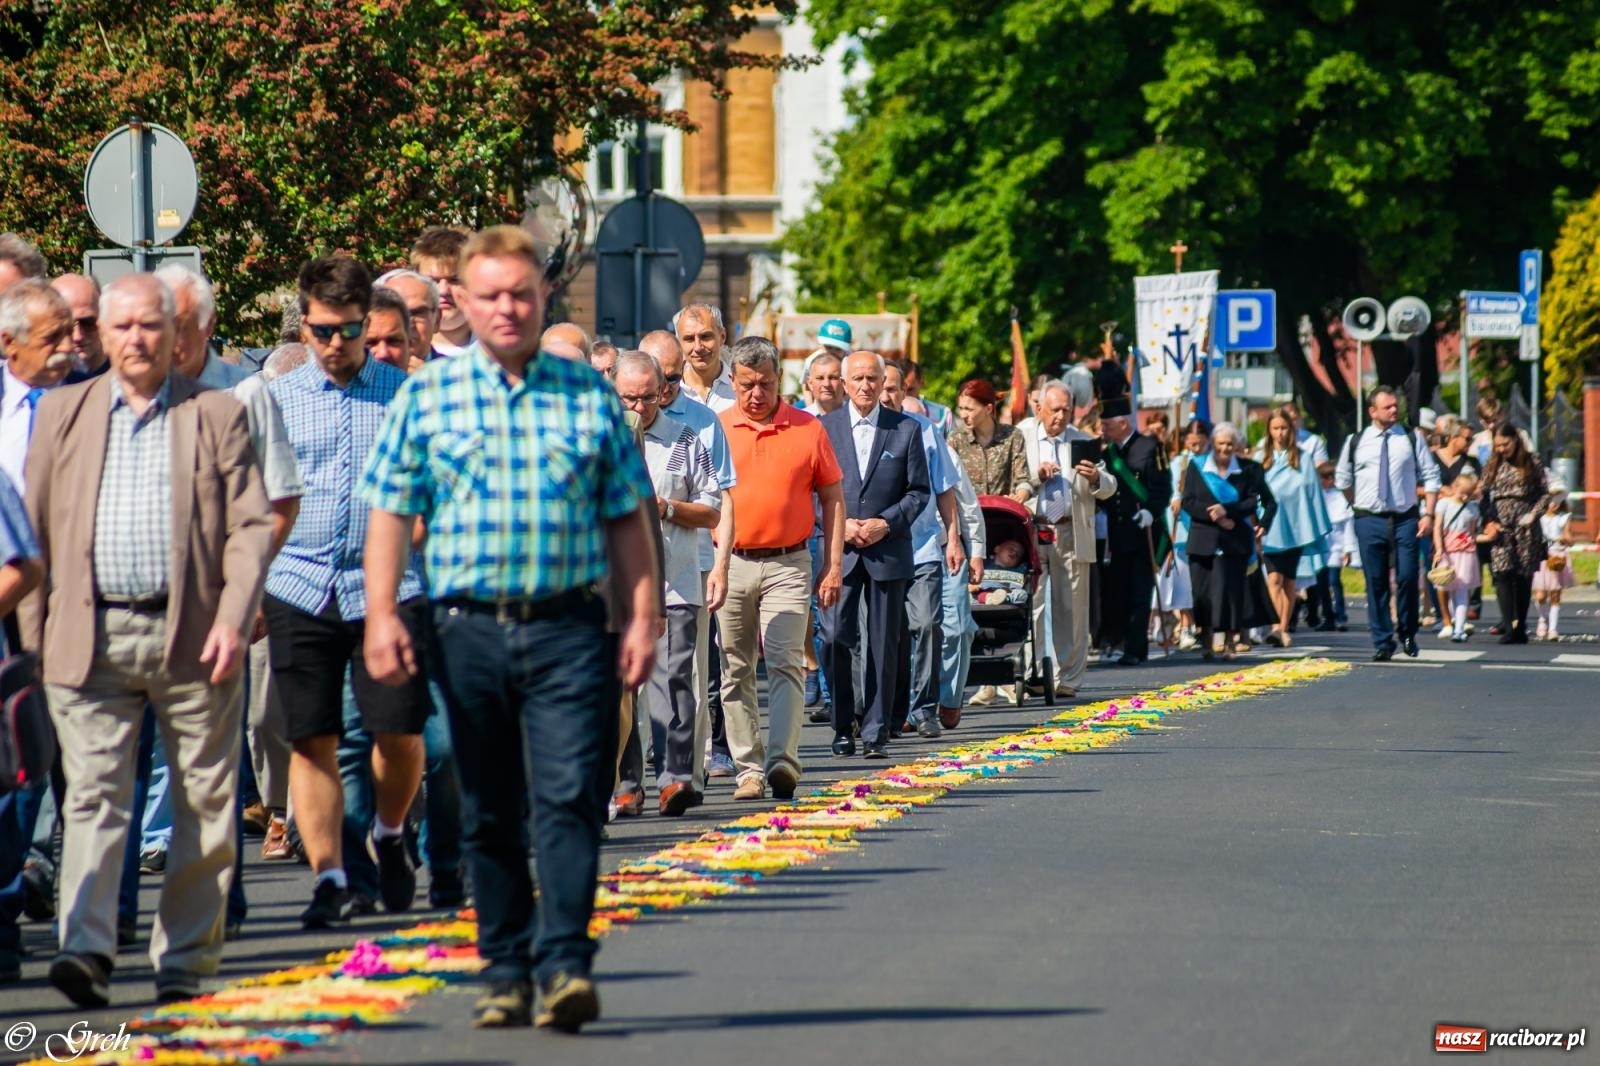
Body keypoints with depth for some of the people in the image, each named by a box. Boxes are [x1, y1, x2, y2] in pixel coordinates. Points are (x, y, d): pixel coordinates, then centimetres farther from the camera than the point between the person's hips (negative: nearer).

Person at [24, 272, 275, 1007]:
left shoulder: (217, 415, 7)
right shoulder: (64, 413, 13)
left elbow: (251, 526, 3)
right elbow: (36, 527, 11)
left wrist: (233, 620, -11)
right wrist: (33, 635, 4)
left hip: (193, 637, 0)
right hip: (91, 637, 1)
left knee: (204, 803, 3)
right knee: (92, 795, -9)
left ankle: (185, 959, 11)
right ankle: (85, 950, -18)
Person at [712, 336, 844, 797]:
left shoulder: (808, 429, 4)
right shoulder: (716, 429, 3)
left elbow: (833, 498, 9)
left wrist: (833, 566, 4)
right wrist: (713, 565, -7)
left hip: (788, 564, -1)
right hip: (732, 564, 2)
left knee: (785, 663, -12)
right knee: (736, 670, 4)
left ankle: (782, 759, -20)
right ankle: (749, 769, 9)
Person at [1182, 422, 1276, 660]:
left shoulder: (1247, 469, 7)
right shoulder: (1197, 468, 7)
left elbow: (1253, 501, -2)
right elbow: (1188, 502, 0)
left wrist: (1227, 510, -14)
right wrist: (1214, 515, -13)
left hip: (1234, 541, -1)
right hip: (1203, 540, 1)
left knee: (1232, 591, -7)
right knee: (1203, 591, -3)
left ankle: (1230, 643, -1)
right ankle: (1206, 643, 5)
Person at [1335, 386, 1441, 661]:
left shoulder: (1412, 439, 3)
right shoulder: (1355, 443, 6)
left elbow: (1431, 478, 3)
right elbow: (1343, 480, 18)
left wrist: (1428, 514, -5)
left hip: (1405, 519, -1)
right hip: (1369, 521, 1)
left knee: (1407, 577, -8)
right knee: (1376, 582, 2)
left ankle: (1407, 633, 13)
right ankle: (1383, 643, 8)